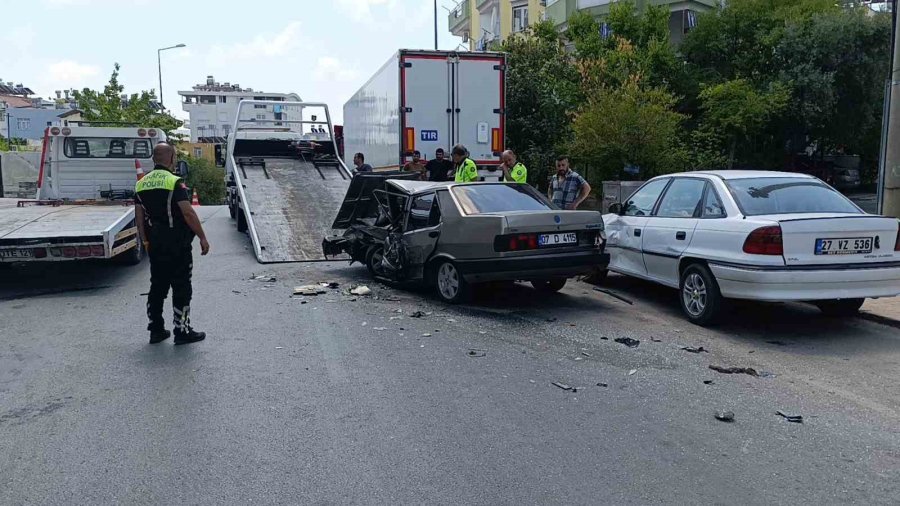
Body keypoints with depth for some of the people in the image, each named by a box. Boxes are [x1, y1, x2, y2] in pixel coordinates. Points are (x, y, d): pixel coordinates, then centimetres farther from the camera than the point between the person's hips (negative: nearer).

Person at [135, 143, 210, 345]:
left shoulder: (141, 184, 8)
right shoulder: (175, 182, -14)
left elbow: (139, 217, 12)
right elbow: (188, 213, -19)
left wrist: (145, 241, 20)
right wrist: (202, 237, -13)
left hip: (155, 244, 7)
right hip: (177, 245, -7)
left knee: (157, 286, 15)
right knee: (181, 287, 1)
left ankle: (156, 330, 20)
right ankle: (183, 332, 6)